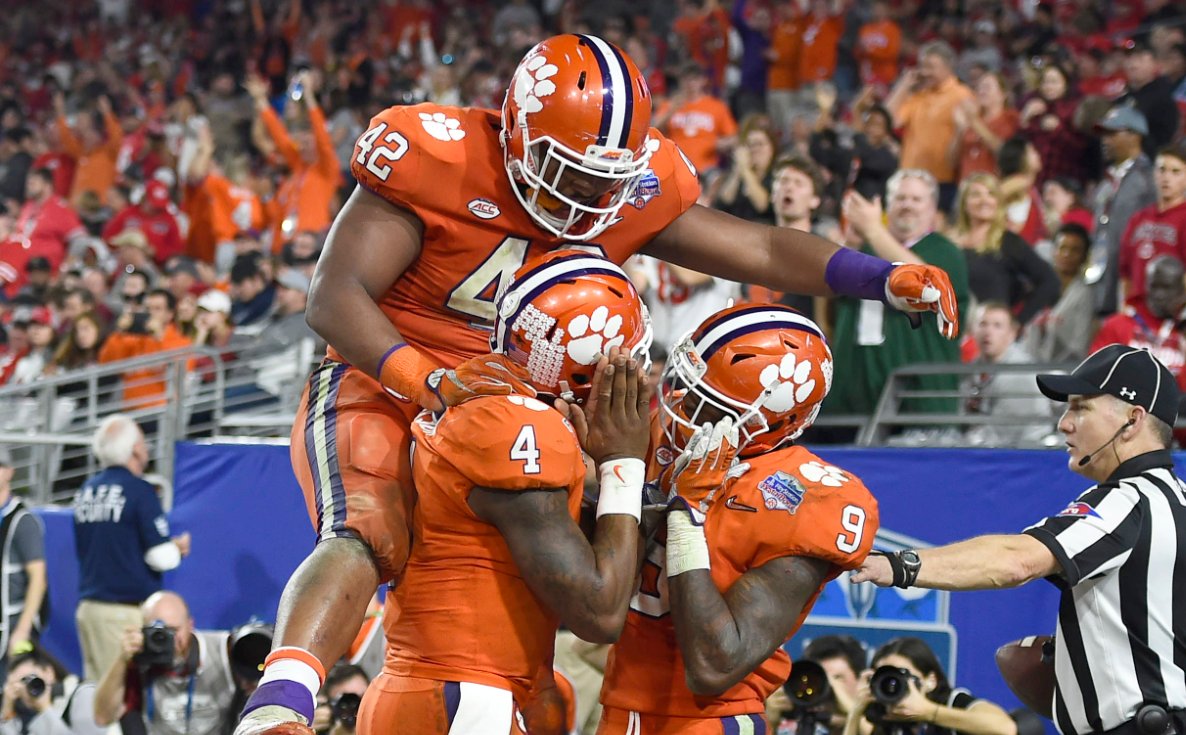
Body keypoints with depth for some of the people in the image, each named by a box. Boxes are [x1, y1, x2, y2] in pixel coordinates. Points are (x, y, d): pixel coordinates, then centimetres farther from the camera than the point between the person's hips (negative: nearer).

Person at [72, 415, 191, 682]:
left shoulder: (85, 491, 10)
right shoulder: (139, 491, -10)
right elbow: (161, 557, -13)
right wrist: (179, 547, 9)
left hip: (87, 606, 7)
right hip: (127, 610, -7)